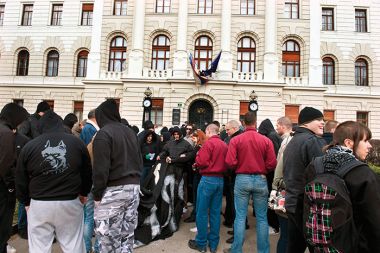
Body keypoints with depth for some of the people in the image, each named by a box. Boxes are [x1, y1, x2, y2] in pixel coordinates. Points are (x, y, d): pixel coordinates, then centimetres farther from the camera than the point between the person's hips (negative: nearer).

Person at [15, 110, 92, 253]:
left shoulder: (29, 146, -1)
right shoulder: (77, 142, 1)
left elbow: (20, 180, 6)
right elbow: (87, 172, 8)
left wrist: (26, 202, 21)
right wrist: (83, 193, 22)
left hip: (39, 204, 0)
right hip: (70, 202, 1)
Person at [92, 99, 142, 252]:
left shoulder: (103, 133, -10)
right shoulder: (131, 132, 13)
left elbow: (101, 169, -16)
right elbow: (140, 161, 16)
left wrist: (97, 194, -7)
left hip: (113, 190, -7)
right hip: (134, 187, 8)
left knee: (108, 240, 3)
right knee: (127, 236, 16)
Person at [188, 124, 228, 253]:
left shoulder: (209, 143, -13)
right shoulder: (225, 145, 5)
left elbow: (201, 162, -17)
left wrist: (197, 157, 3)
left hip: (208, 179, -6)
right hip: (220, 180, 6)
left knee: (202, 212, 6)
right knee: (215, 212, 13)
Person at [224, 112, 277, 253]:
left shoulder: (235, 140, -8)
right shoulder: (266, 140, -6)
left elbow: (230, 162, -14)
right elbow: (272, 164, -8)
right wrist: (262, 171, 12)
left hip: (242, 179, 0)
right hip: (261, 180, 1)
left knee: (240, 217, 10)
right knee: (262, 218, 13)